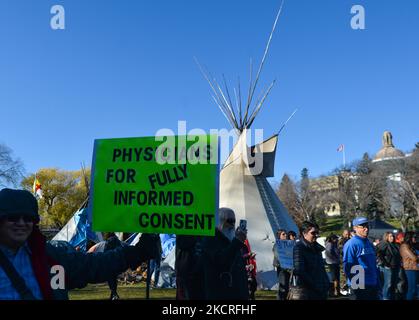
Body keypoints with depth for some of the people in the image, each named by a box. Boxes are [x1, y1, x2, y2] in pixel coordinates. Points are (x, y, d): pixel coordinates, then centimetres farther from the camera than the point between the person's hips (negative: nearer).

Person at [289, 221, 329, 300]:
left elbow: (322, 269, 18)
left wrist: (326, 284, 4)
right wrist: (316, 286, -15)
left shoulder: (316, 248, 14)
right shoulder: (299, 247, -11)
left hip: (319, 292, 8)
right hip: (303, 291, -8)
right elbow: (299, 271, -17)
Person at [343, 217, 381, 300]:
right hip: (360, 287, -8)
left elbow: (374, 265, 17)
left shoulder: (370, 244, 12)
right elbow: (348, 267, -18)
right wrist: (355, 285, -21)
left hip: (373, 286, 8)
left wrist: (378, 283, 13)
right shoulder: (351, 244, -14)